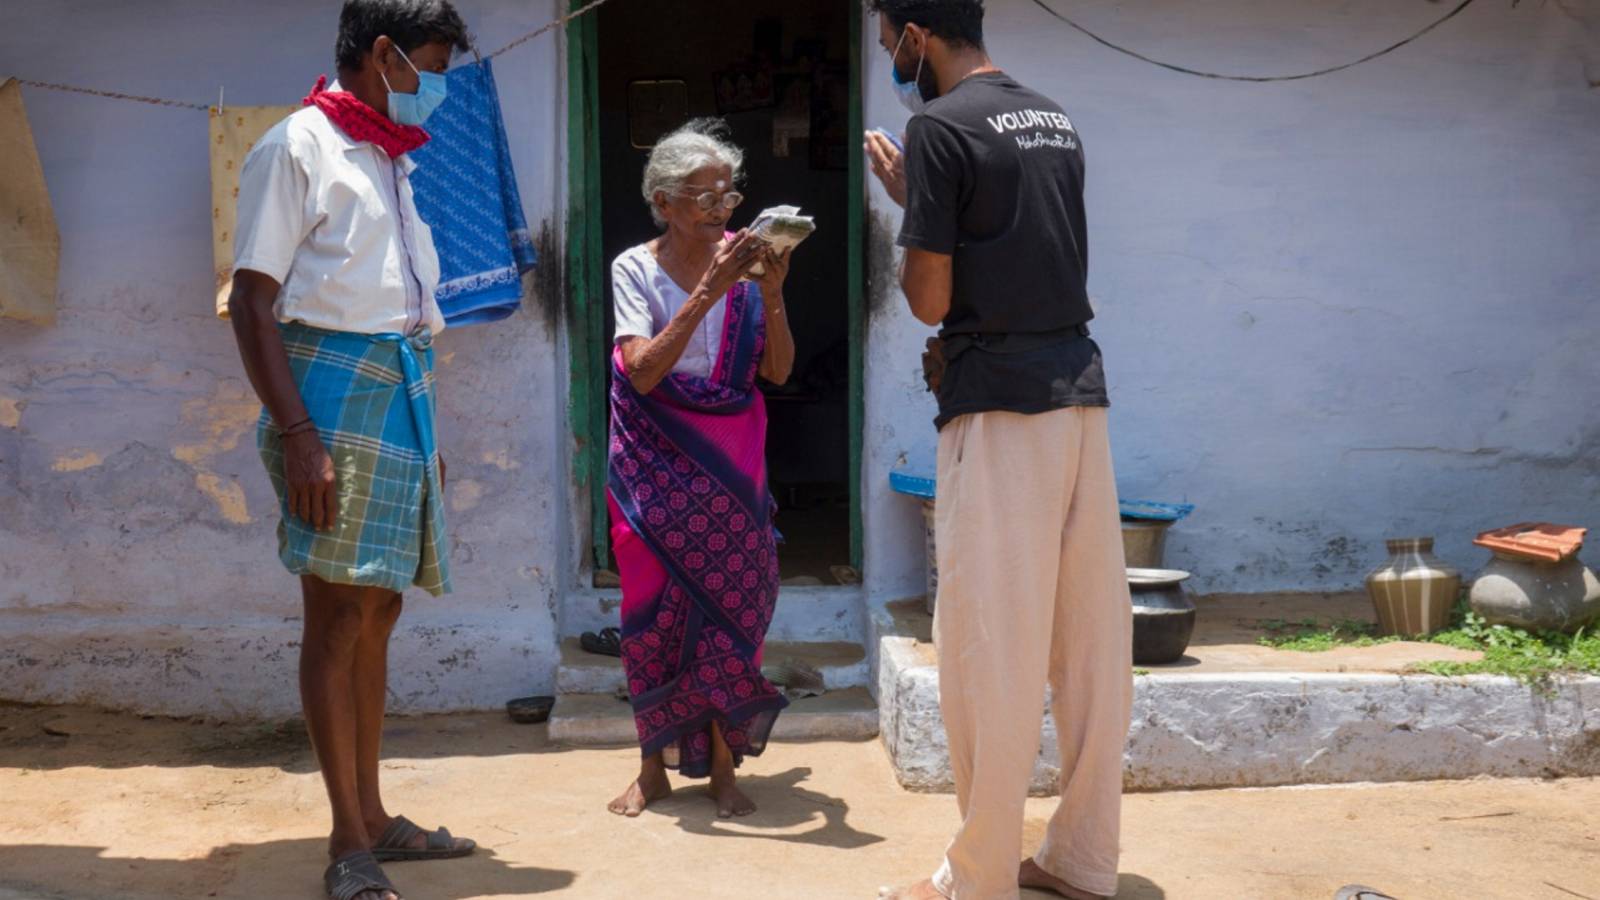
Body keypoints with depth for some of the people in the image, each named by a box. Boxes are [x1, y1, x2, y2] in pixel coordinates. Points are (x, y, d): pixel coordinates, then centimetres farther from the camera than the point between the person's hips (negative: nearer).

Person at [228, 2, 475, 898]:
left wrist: (427, 432, 20)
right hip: (336, 386, -8)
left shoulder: (391, 160, 18)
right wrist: (298, 434, -20)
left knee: (378, 611, 11)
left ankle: (374, 817, 20)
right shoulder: (300, 145, -6)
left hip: (401, 388, 8)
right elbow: (254, 301, -11)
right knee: (339, 613, -6)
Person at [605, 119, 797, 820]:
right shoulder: (636, 268, -4)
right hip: (659, 460, -2)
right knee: (656, 604, 1)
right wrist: (708, 294, -22)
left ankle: (723, 766, 9)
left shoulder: (741, 265, 3)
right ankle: (654, 766, 13)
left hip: (731, 460, 2)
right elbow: (643, 371, -17)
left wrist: (772, 296, -15)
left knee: (731, 602, -1)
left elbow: (778, 371, 1)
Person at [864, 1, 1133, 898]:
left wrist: (905, 203, 6)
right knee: (1092, 630, 9)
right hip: (1080, 385, 8)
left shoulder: (941, 127, -9)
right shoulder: (1058, 122, 16)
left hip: (998, 398, -8)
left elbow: (931, 300, -9)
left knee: (993, 640, -2)